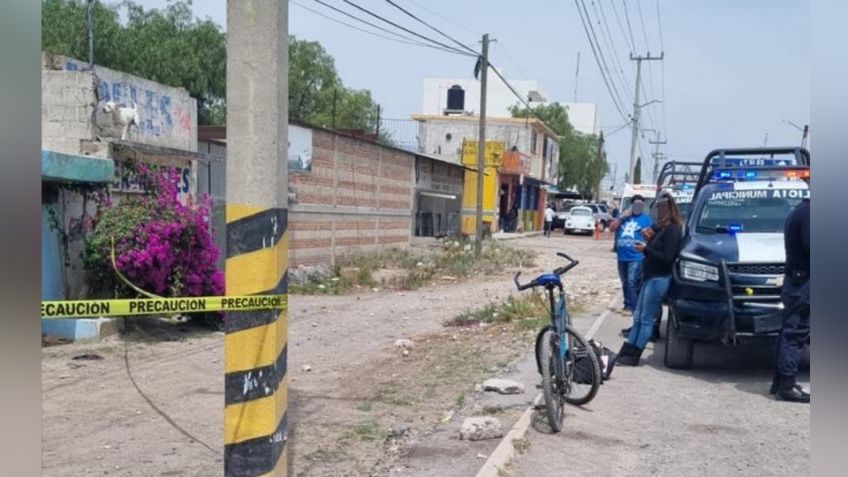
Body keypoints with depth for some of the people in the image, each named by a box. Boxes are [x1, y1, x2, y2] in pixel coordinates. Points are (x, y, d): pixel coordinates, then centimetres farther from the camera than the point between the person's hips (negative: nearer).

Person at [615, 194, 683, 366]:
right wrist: (650, 238, 3)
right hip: (651, 277, 10)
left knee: (646, 319, -4)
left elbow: (667, 257, -19)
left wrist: (646, 249, -15)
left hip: (659, 279, -10)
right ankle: (626, 353, 14)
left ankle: (633, 356, 1)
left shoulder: (672, 230, -13)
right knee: (638, 318, 10)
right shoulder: (663, 228, 15)